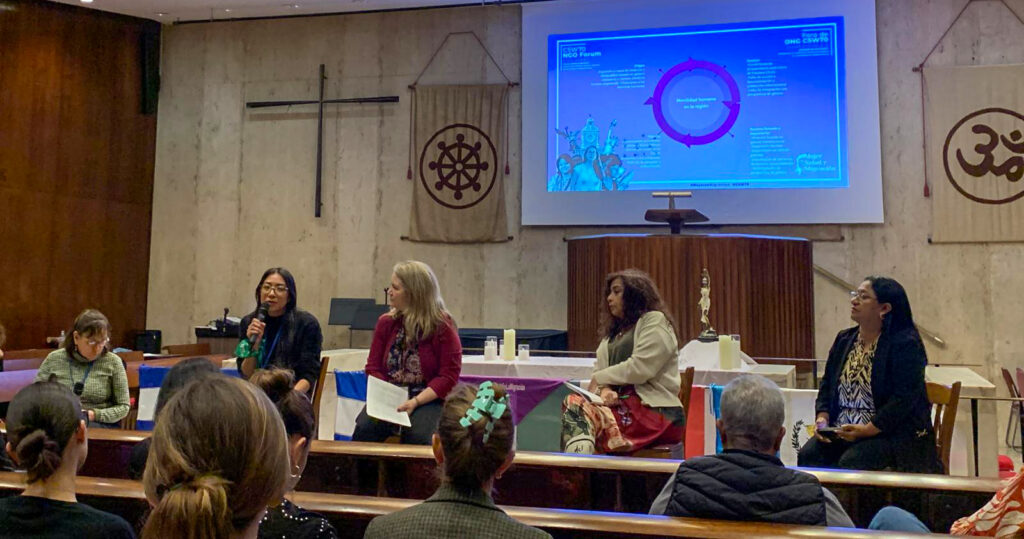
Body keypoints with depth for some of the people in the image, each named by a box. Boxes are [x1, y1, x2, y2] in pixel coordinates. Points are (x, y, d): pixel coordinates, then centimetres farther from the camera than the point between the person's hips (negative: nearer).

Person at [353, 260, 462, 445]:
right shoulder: (386, 322, 9)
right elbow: (373, 367, 11)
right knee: (364, 429, -25)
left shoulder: (442, 326, -5)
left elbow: (449, 376, -8)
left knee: (417, 436, -33)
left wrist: (415, 402, -18)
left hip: (429, 400, -4)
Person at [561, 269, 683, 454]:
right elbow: (599, 370, 15)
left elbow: (640, 368, -12)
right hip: (620, 403, 7)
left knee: (586, 413, -29)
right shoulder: (614, 330, 25)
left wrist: (600, 378, -2)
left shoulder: (655, 321, 1)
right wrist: (605, 389, -8)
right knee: (572, 402, -23)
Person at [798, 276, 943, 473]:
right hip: (840, 432, 6)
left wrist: (867, 430, -21)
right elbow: (827, 383, 16)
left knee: (850, 462, -29)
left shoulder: (906, 344, -8)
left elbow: (904, 398, -16)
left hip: (891, 434, -6)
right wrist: (822, 417, -1)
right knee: (808, 455, -18)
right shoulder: (844, 339, 13)